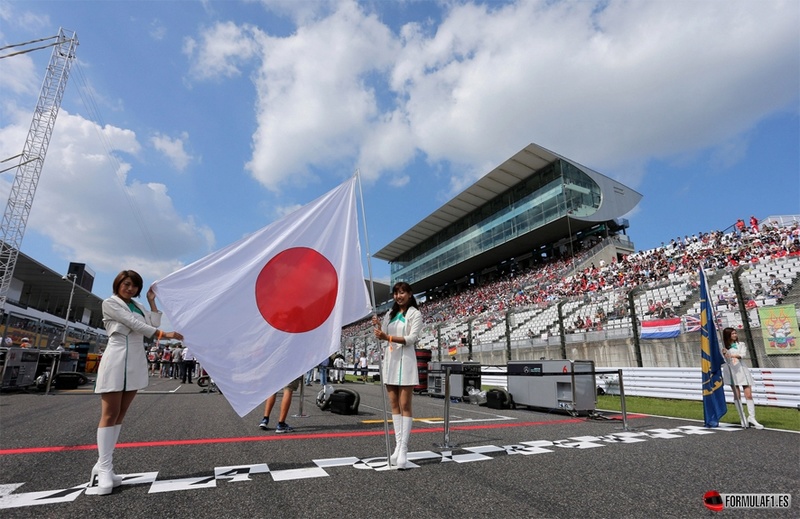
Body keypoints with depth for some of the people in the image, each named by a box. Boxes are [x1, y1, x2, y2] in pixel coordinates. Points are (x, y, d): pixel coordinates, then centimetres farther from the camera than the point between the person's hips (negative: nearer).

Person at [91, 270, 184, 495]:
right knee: (109, 415, -5)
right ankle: (104, 468, -2)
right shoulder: (109, 303, 2)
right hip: (116, 359, -6)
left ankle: (103, 465, 11)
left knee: (120, 415, 6)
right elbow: (134, 323, -10)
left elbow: (153, 325, 7)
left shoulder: (139, 306, 18)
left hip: (136, 362, 6)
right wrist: (163, 334, -16)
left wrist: (152, 301, 8)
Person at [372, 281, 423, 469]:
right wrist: (378, 326, -10)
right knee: (394, 405, 8)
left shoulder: (415, 314, -2)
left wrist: (388, 337, -25)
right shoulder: (390, 313, 15)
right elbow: (384, 335, 11)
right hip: (390, 360, 6)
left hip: (405, 361, -6)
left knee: (405, 406, -6)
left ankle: (404, 449, -4)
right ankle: (398, 445, 15)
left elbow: (412, 338, -14)